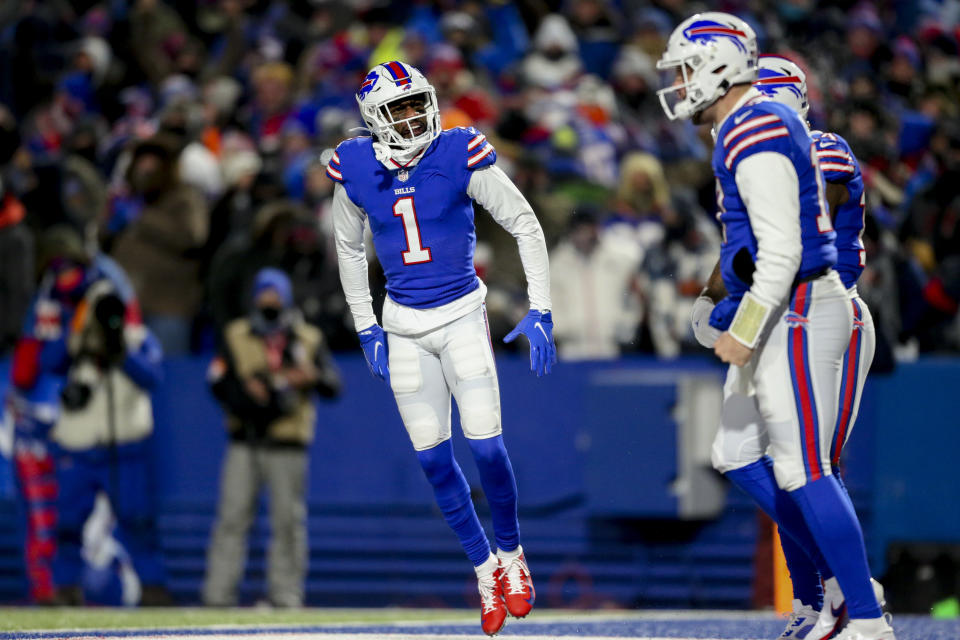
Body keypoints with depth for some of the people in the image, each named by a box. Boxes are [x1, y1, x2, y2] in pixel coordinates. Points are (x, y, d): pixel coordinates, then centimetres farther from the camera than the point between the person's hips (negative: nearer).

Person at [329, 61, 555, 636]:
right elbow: (350, 250, 13)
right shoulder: (357, 171, -5)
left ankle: (512, 554, 14)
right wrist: (366, 330, 10)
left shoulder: (459, 157, -13)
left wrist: (540, 313, -10)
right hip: (404, 328, 3)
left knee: (487, 447, -10)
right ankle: (485, 568, 18)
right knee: (434, 459, 1)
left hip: (462, 314, -3)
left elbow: (525, 225, -6)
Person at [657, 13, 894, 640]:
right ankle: (848, 581, 17)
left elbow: (781, 250, -22)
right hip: (784, 315, 11)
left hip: (797, 314, -11)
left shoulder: (756, 137, -17)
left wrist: (744, 333, -19)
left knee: (804, 471, -9)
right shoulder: (764, 127, 16)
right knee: (738, 457, 15)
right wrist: (735, 309, 23)